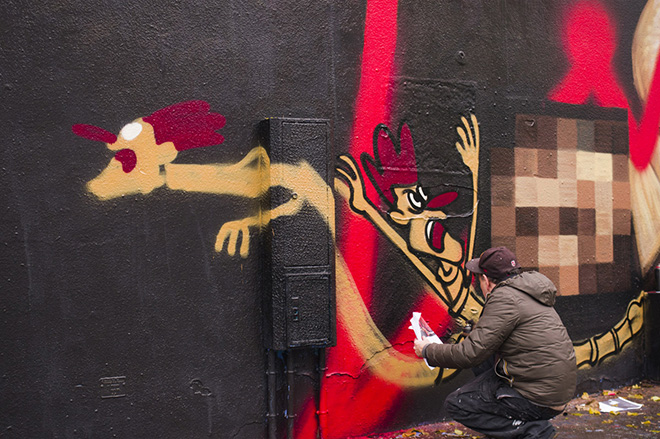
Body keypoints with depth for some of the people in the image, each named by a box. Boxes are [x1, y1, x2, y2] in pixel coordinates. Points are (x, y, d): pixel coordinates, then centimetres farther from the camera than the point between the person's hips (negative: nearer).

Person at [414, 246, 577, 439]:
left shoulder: (505, 298, -18)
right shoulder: (524, 291, 10)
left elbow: (471, 354, -18)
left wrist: (428, 350, -5)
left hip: (539, 401, -9)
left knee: (456, 405, -3)